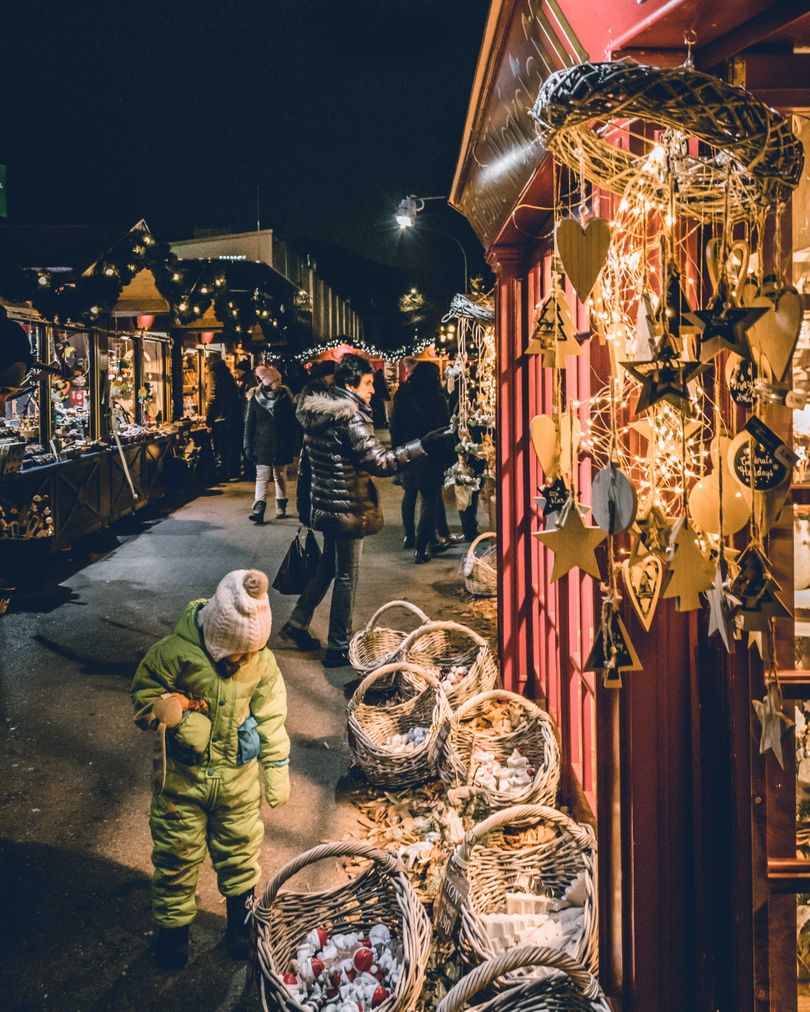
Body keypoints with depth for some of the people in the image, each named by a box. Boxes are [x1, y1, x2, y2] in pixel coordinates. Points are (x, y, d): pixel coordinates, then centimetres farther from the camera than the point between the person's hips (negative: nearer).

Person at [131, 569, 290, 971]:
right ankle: (173, 926, 34)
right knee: (176, 852, 12)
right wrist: (180, 720, -24)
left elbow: (271, 720, -2)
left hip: (239, 777, 2)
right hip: (182, 777, -2)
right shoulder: (175, 652, -22)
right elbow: (144, 694, -7)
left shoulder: (262, 662, -13)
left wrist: (277, 772, 1)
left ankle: (241, 918, 40)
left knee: (240, 848, 17)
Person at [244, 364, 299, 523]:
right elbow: (249, 424, 0)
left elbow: (292, 422, 2)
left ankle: (281, 506, 23)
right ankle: (259, 509, -16)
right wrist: (248, 446, -5)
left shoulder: (284, 396, -1)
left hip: (282, 444, 1)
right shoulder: (255, 397, -1)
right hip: (262, 444, -1)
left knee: (281, 475, 11)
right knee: (262, 477, -8)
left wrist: (293, 444, -1)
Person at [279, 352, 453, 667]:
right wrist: (423, 446, -28)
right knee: (346, 576, 3)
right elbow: (379, 462, -27)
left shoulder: (315, 412, 6)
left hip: (325, 504, 8)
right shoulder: (350, 418, -20)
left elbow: (307, 460, 15)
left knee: (328, 565, 23)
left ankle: (296, 625, 28)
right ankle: (338, 649, 12)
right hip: (349, 507, -8)